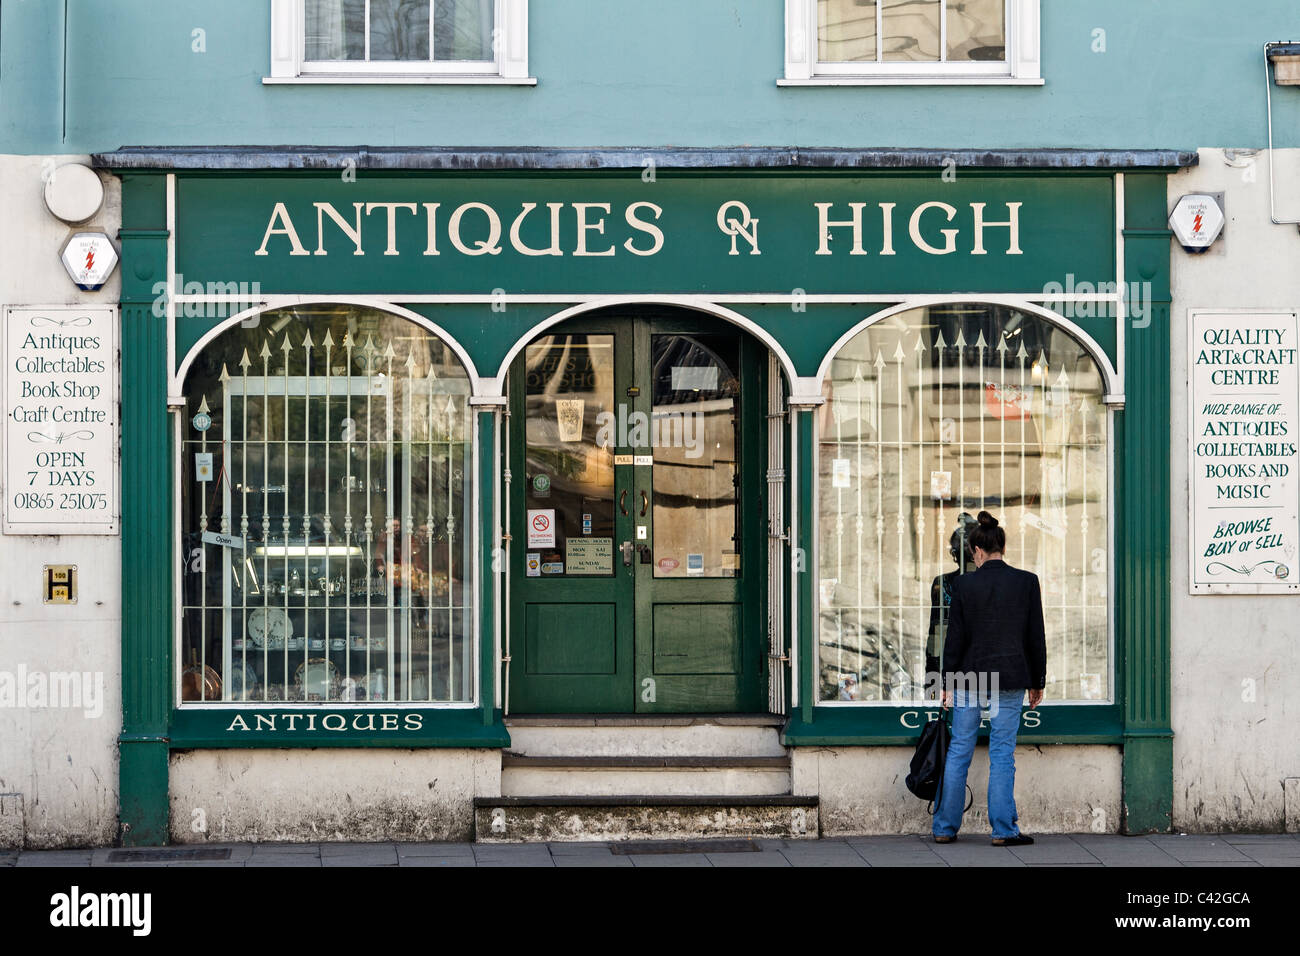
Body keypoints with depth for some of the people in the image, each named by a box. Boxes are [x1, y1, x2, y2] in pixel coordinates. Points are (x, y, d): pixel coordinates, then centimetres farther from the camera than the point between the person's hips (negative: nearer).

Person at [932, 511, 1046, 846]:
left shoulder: (964, 585, -4)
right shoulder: (1027, 582, -2)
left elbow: (955, 638, -1)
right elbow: (1036, 636, 1)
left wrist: (949, 684, 6)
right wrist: (1037, 682, 10)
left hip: (968, 678, 0)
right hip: (1010, 679, 0)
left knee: (958, 752, 8)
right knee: (1003, 754, 4)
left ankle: (945, 828, 12)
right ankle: (1003, 829, 3)